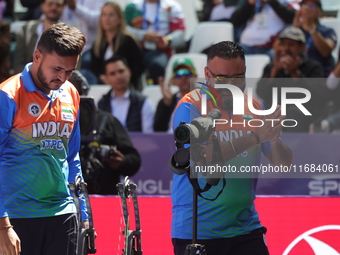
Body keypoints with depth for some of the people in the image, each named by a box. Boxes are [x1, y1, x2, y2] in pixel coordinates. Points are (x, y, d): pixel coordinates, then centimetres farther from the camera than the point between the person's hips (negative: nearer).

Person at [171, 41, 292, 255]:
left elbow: (283, 164, 3)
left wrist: (275, 140, -20)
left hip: (246, 227, 4)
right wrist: (255, 137, -29)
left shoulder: (254, 107, 5)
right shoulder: (191, 107, -9)